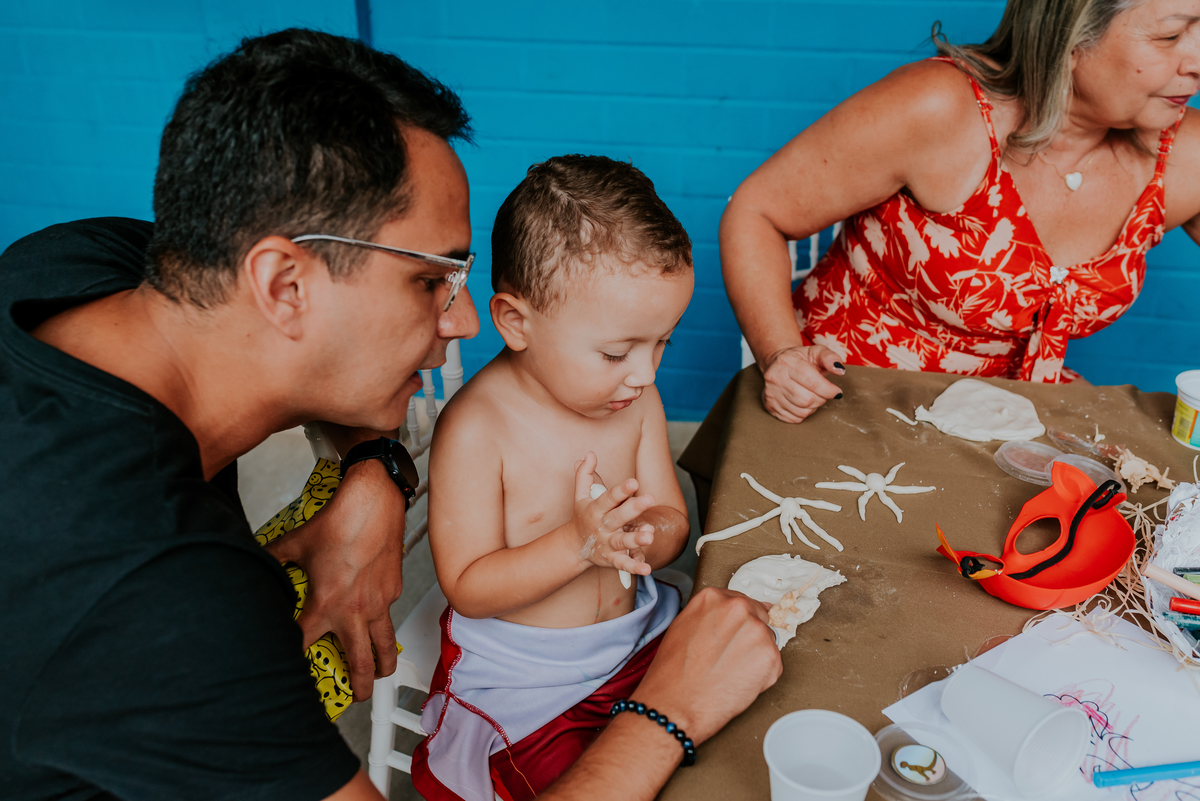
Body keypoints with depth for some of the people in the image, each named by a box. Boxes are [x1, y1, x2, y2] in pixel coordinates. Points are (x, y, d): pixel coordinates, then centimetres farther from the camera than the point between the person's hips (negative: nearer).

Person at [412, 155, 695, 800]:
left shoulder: (636, 401, -4)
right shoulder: (475, 430, -23)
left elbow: (672, 520, 2)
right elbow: (467, 588, -20)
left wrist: (644, 538, -23)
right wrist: (577, 545, -32)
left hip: (636, 642, 5)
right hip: (520, 678, -5)